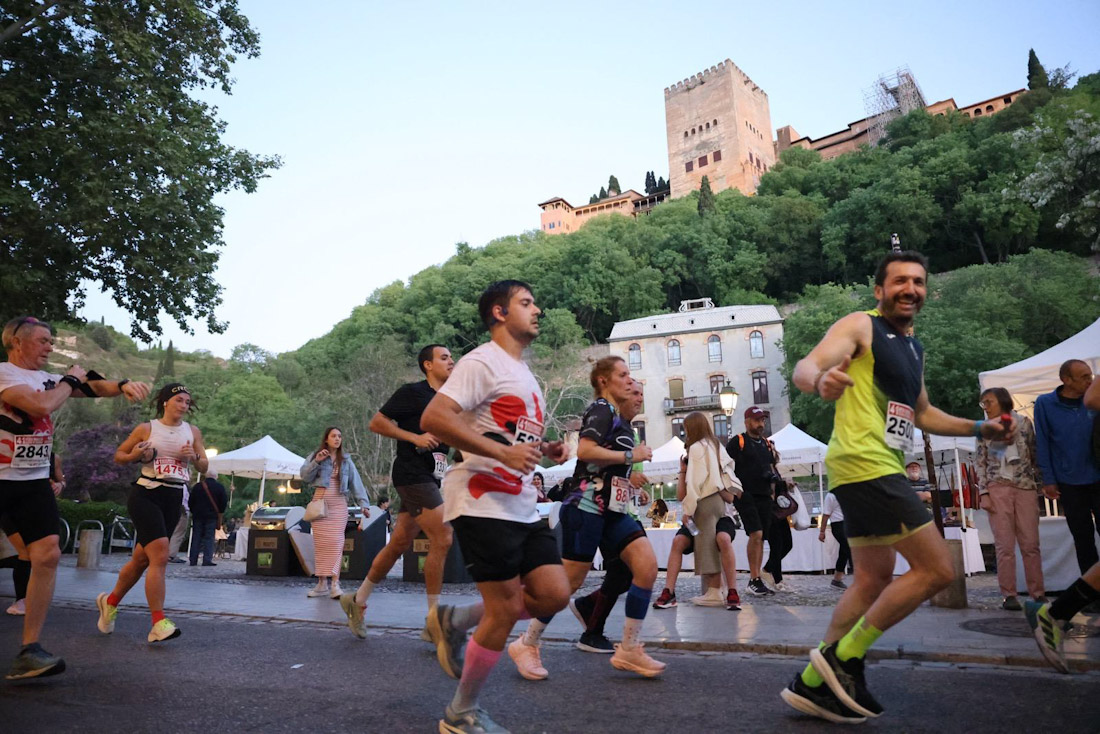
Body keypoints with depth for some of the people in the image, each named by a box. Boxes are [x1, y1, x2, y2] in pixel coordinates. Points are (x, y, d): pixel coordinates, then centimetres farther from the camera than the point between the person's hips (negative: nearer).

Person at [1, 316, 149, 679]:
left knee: (47, 555, -7)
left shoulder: (49, 379, 14)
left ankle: (29, 649, -2)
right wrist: (70, 379, -6)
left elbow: (93, 386, 11)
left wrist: (122, 385, -10)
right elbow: (42, 406, -23)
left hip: (34, 481, 6)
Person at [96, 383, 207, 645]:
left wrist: (194, 457, -8)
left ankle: (110, 601, 40)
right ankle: (158, 623, -14)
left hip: (174, 499, 5)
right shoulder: (146, 428, 1)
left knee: (142, 559, 14)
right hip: (145, 494, -4)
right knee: (160, 556, -18)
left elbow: (204, 466, 13)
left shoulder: (193, 431, 10)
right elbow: (118, 456, 9)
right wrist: (135, 456, -11)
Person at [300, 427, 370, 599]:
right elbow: (305, 477, -1)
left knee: (336, 542, -10)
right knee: (321, 543, 1)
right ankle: (322, 584, 5)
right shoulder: (315, 456, 8)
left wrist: (364, 504, -3)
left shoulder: (346, 461, 9)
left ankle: (335, 584, -15)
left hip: (338, 504, -1)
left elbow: (356, 483, 5)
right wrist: (316, 462, -14)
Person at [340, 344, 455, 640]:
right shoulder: (413, 392, -7)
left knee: (400, 543, 14)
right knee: (442, 539, -14)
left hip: (429, 479, 9)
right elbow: (376, 423, -8)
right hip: (412, 474, -8)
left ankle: (358, 601, 30)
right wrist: (416, 437, -16)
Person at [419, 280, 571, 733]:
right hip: (483, 503, -9)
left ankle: (455, 621, 19)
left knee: (554, 595, 2)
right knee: (505, 611, -3)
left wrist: (544, 451, 11)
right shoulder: (484, 362, -8)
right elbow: (433, 418, -20)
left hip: (523, 506, 9)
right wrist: (502, 453, -25)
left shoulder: (524, 374, 21)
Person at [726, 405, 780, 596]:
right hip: (746, 495, -6)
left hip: (765, 497, 6)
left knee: (761, 539, 7)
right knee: (756, 534, -17)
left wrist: (772, 491, 11)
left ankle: (757, 579, 13)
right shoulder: (737, 441, -2)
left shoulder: (767, 444, 18)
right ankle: (753, 579, -10)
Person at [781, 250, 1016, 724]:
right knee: (936, 569, -9)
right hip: (862, 462, -10)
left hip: (883, 469, 10)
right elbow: (804, 367, -20)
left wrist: (980, 429, 23)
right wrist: (820, 380, -43)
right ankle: (843, 657, 0)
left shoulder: (914, 348, 22)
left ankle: (813, 683, 19)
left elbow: (922, 413, 33)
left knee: (874, 581, 12)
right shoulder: (861, 326, -5)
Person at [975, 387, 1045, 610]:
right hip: (997, 489, 0)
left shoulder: (1023, 422, 9)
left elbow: (1035, 455, 11)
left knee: (1031, 544, -1)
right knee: (1005, 546, -3)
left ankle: (1038, 594, 7)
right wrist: (983, 494, -1)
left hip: (1026, 487, 0)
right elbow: (981, 464, 7)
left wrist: (1042, 483, 5)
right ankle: (1009, 595, 1)